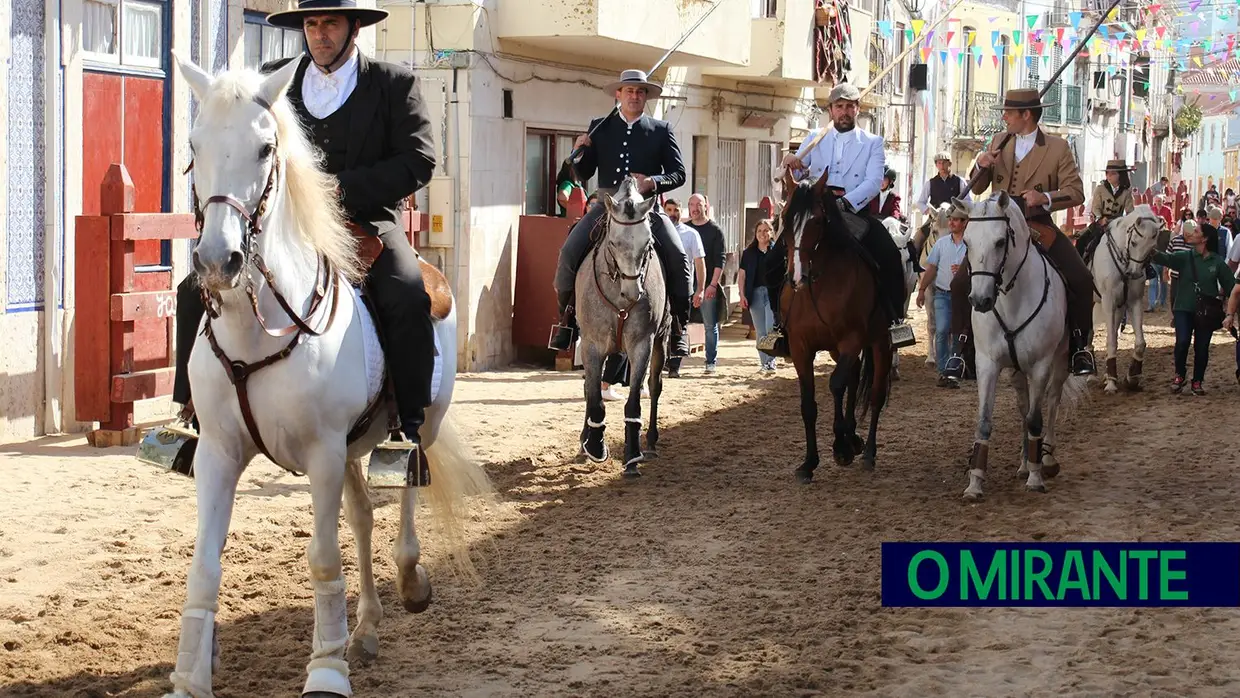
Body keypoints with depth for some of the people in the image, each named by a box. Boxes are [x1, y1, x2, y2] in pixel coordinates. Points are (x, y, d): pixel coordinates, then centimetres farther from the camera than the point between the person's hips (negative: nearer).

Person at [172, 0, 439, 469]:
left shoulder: (395, 85, 2)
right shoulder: (273, 80, 12)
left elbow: (419, 161, -8)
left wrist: (342, 189, -18)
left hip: (367, 224, -3)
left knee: (408, 299, -32)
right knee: (196, 289, -10)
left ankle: (409, 428, -23)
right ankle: (193, 414, 2)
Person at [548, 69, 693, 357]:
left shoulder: (661, 130, 9)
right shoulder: (599, 128, 13)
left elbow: (678, 173, 4)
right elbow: (584, 174, 12)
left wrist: (653, 182, -16)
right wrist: (580, 152, -10)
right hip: (606, 204, 1)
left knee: (679, 258, -22)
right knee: (569, 252, -19)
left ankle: (679, 326, -8)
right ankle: (566, 317, -2)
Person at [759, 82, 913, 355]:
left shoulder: (872, 143, 11)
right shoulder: (815, 141, 19)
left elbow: (873, 181, -5)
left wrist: (846, 202, -23)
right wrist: (789, 165, -11)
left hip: (855, 210, -2)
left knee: (889, 256, -27)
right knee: (777, 257, -16)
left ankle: (894, 317, -12)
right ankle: (781, 322, -3)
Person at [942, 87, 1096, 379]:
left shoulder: (1058, 148, -3)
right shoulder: (999, 143, 8)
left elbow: (1076, 192, -8)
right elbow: (977, 189, 12)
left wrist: (1045, 198, -26)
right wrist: (981, 166, -10)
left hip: (1039, 228, -2)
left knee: (1081, 281, -17)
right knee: (960, 284, -12)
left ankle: (1080, 345, 1)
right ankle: (961, 348, 1)